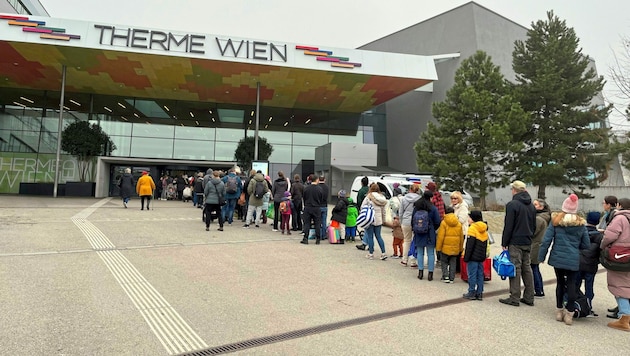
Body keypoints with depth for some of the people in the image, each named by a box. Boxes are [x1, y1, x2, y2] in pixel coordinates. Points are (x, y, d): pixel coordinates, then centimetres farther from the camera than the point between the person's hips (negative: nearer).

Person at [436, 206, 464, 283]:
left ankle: (445, 276, 1)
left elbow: (440, 236, -12)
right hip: (455, 248, 4)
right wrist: (461, 248, 21)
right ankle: (452, 278, 14)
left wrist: (438, 247, -5)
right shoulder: (459, 223, 4)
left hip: (445, 247, -4)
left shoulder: (444, 222, -11)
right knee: (453, 263, 12)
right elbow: (461, 237, 11)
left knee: (444, 262, 10)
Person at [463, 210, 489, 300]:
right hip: (481, 257, 8)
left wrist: (466, 257, -13)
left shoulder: (472, 228, -14)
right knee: (480, 275, 11)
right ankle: (479, 293, 15)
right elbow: (485, 245, 17)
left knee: (472, 275, -2)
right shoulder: (484, 230, 12)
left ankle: (472, 293, 2)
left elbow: (469, 245, -16)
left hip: (473, 257, -8)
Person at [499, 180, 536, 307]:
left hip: (515, 242, -7)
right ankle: (529, 297, 18)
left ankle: (514, 298, 0)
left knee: (515, 269, -4)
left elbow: (508, 226, -14)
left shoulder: (512, 204, -13)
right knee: (527, 269, 12)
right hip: (528, 242, 7)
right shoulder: (531, 206, 12)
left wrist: (504, 243, -8)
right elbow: (534, 225, 17)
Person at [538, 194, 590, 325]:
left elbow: (546, 240, -6)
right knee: (571, 284, 4)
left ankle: (559, 311, 18)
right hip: (573, 260, 0)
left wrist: (541, 256, 1)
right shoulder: (580, 224, 0)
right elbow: (586, 245, 4)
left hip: (557, 258, 0)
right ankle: (569, 314, 3)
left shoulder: (556, 221, -4)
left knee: (560, 283, 12)